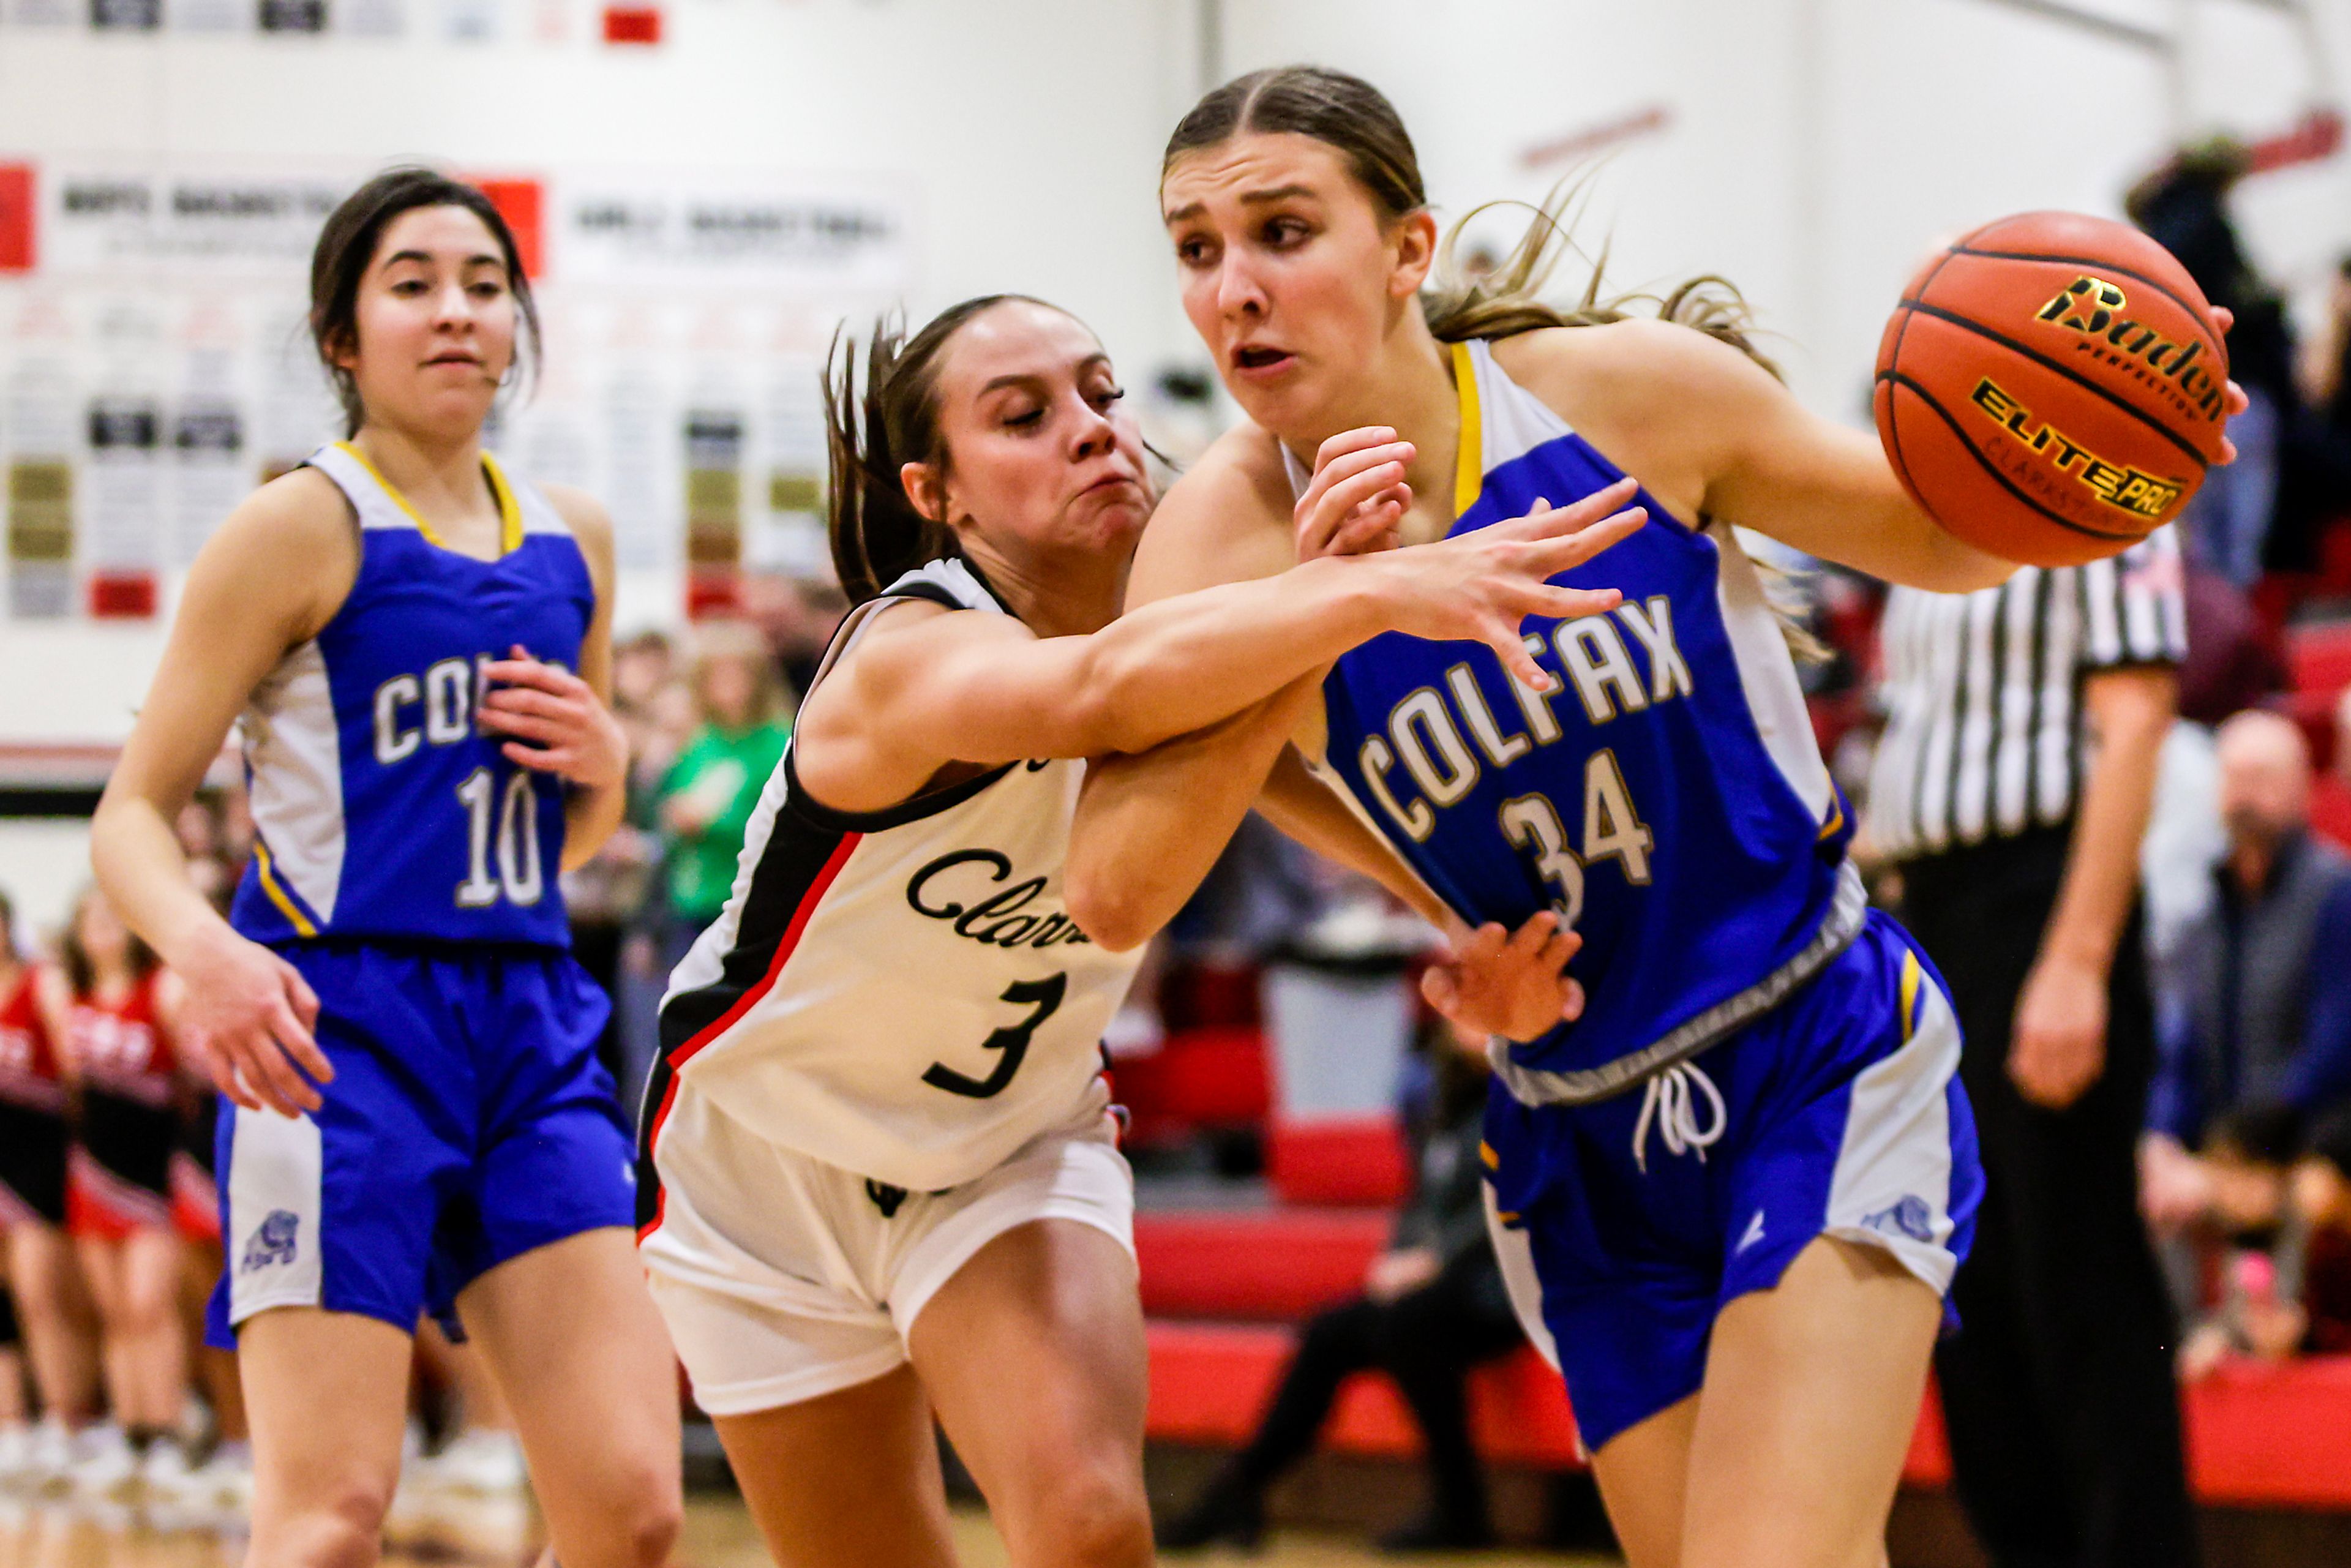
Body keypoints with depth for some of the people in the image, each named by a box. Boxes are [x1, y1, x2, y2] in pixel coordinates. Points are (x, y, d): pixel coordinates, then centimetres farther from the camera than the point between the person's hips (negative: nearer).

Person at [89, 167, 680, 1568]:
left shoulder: (573, 539, 15)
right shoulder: (301, 528, -3)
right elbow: (133, 811, -5)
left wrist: (604, 761, 4)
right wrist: (203, 947, -26)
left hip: (532, 1026, 6)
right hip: (338, 1024, -6)